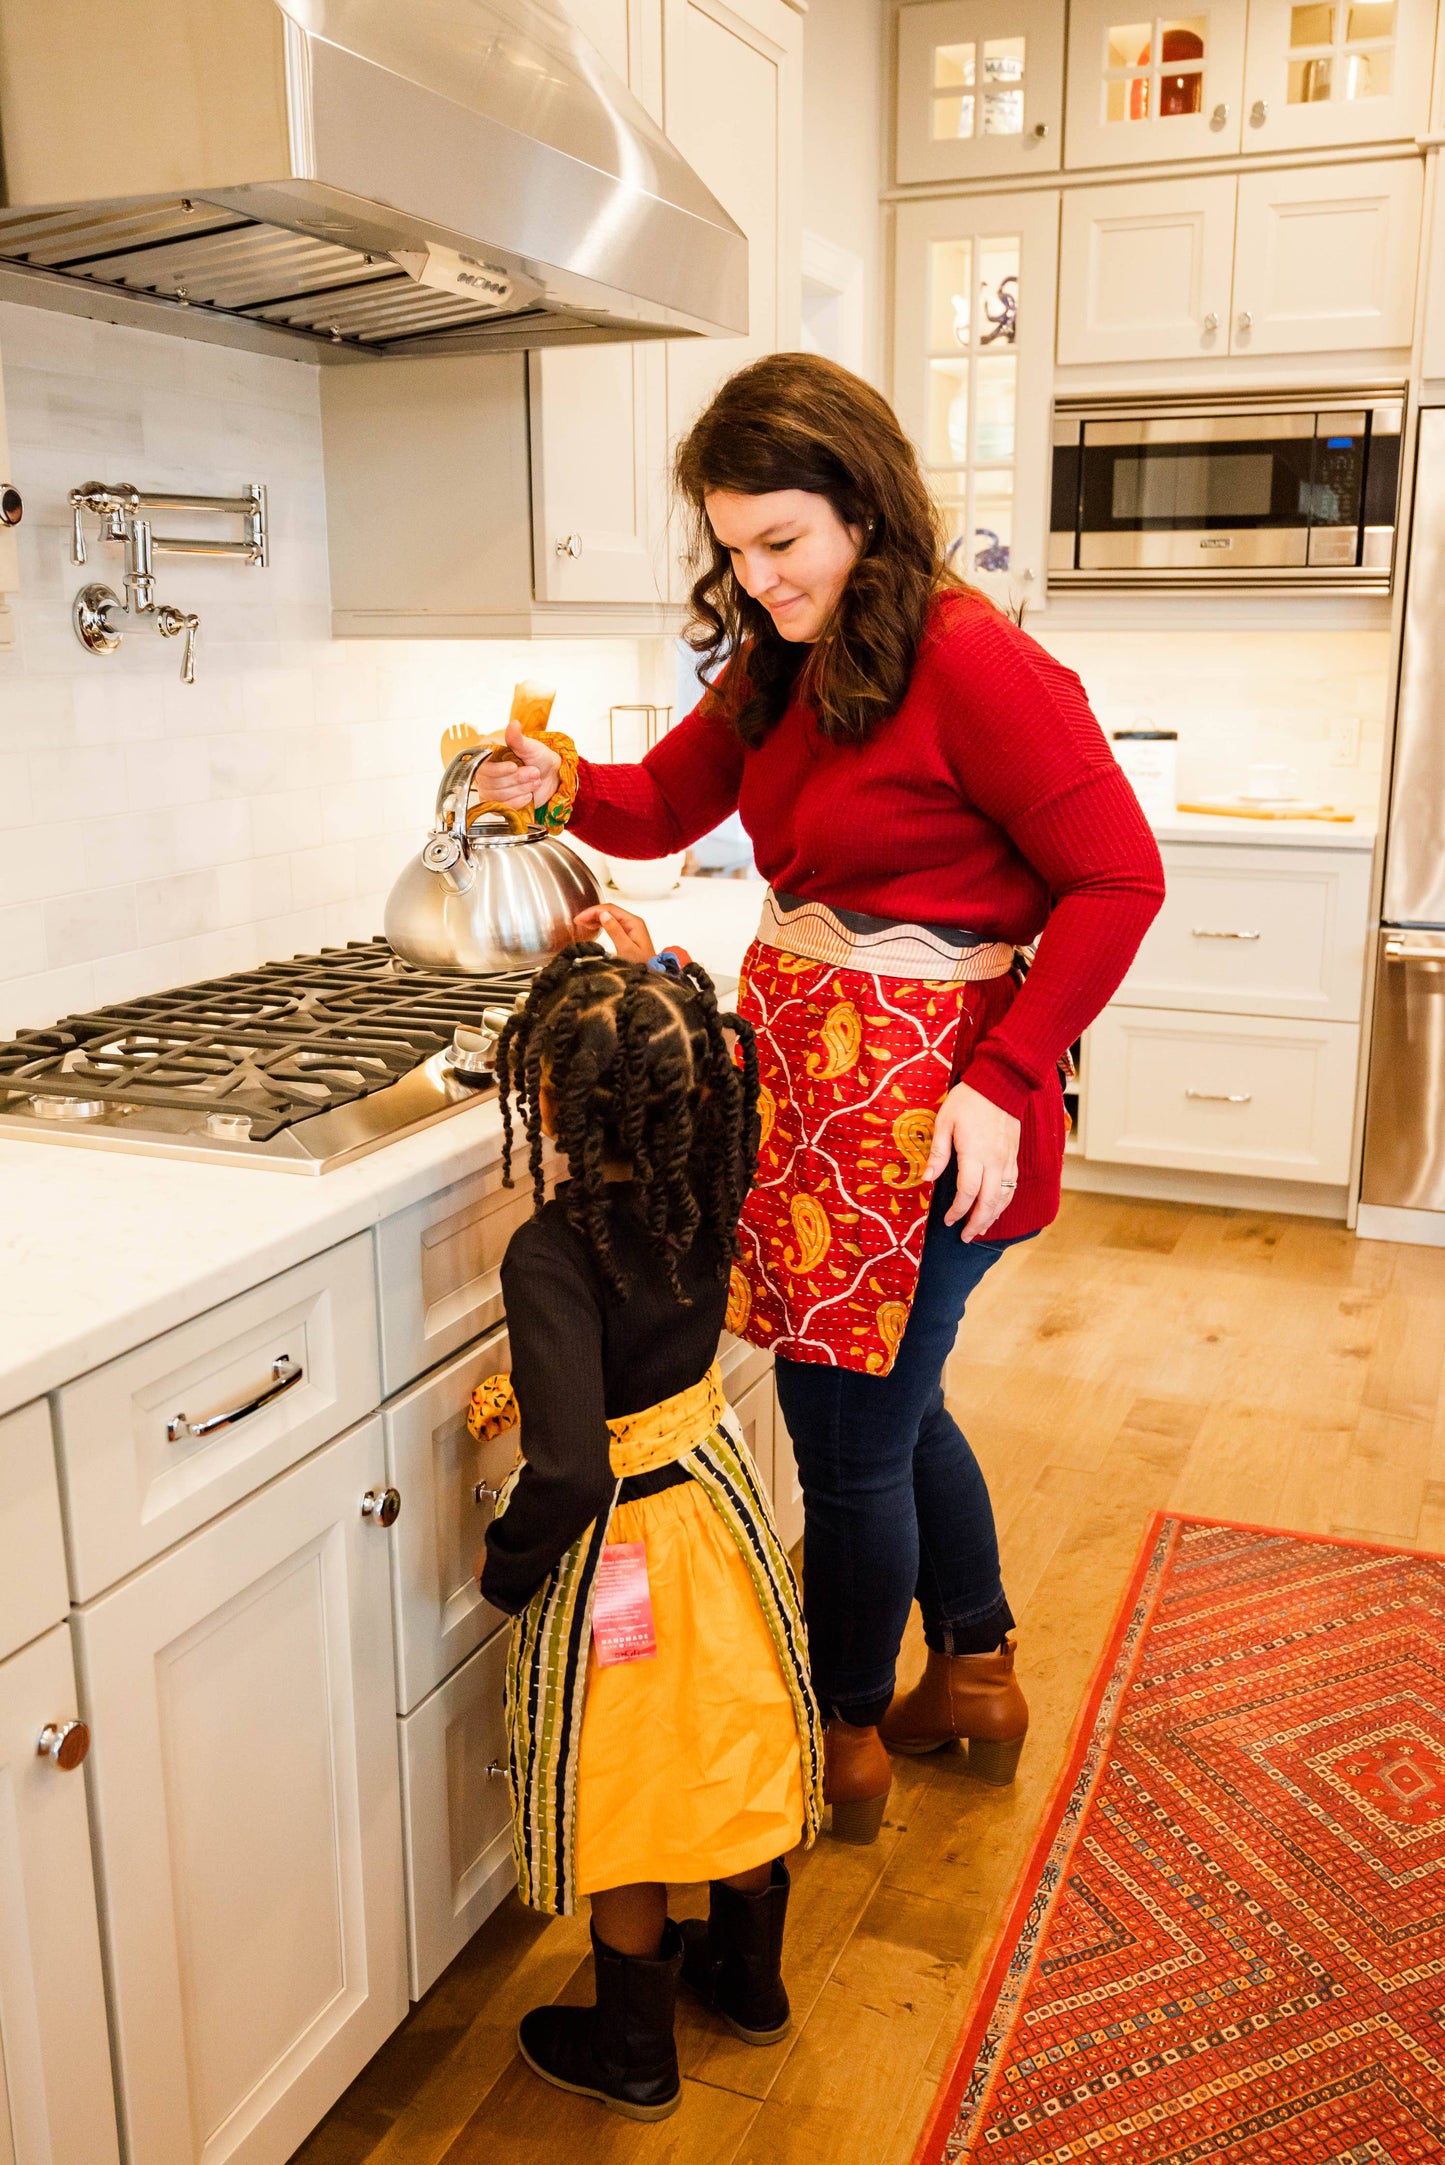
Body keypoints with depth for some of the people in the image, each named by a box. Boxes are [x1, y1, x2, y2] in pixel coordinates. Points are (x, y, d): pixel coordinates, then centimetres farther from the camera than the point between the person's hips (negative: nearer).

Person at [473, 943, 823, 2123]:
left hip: (620, 1542, -6)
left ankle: (635, 2049, 38)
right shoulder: (707, 1182, -14)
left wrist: (505, 1567, -17)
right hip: (716, 1488, 6)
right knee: (731, 1744, 25)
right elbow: (728, 1070, 10)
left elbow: (569, 1471, -34)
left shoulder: (554, 1250, -32)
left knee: (624, 1796, 16)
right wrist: (654, 983, 3)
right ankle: (750, 1973, 49)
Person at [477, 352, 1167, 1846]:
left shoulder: (970, 661, -16)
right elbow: (666, 804, 15)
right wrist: (563, 785, -7)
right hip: (803, 1067, 9)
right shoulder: (775, 663, 10)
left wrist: (1002, 1079, -20)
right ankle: (976, 1677, 45)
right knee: (891, 1403, 22)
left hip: (919, 1097, -9)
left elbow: (1116, 875, -16)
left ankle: (844, 1739, 31)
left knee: (849, 1440, 5)